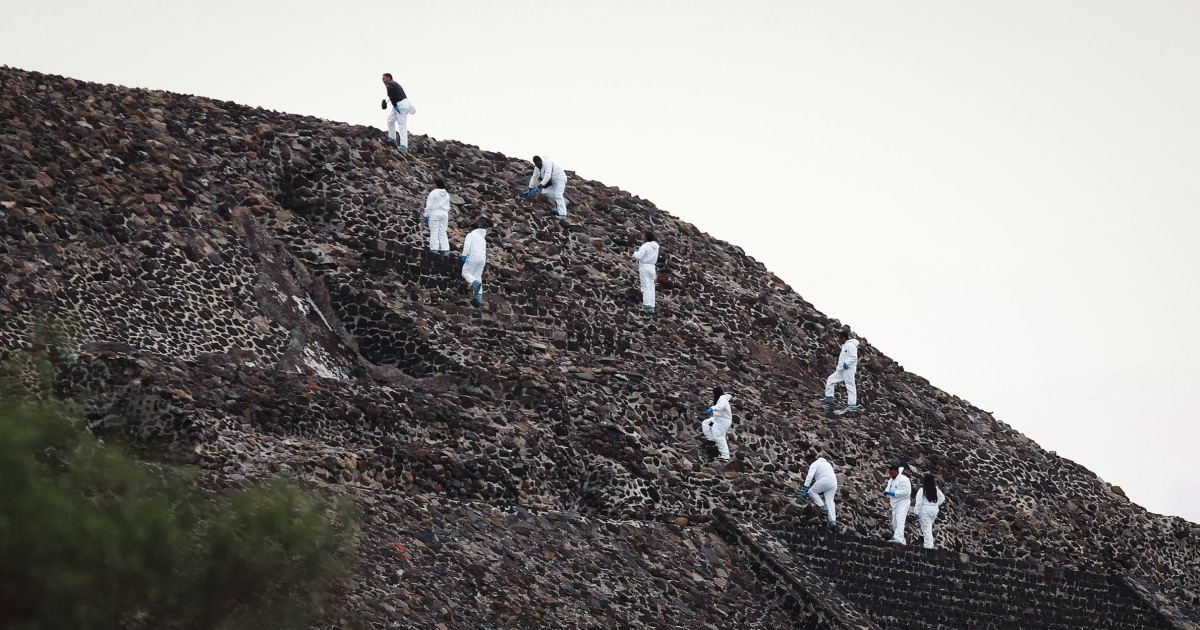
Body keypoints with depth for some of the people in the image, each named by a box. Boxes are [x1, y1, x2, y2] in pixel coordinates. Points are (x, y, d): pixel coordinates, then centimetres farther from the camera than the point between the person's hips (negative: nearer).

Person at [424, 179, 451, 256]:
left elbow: (429, 205, -11)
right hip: (444, 213, 6)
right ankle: (445, 250, 3)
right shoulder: (446, 194, 12)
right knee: (443, 232, 8)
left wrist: (426, 216, -6)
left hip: (435, 213, -6)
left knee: (434, 232, -4)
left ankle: (434, 250, -10)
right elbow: (448, 206, 16)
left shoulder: (433, 193, -8)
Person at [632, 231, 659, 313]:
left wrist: (636, 252, 3)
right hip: (652, 267, 7)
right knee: (651, 287, 7)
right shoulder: (656, 246, 8)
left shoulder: (645, 246, -15)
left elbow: (638, 257, -19)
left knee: (646, 287, -9)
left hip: (644, 267, -7)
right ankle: (652, 306, 4)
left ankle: (647, 306, -16)